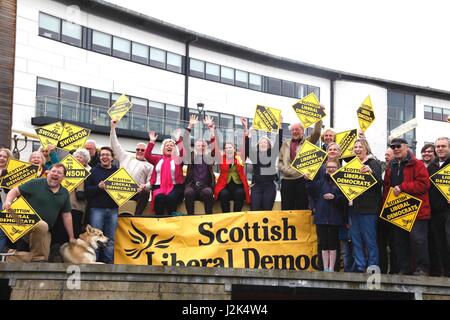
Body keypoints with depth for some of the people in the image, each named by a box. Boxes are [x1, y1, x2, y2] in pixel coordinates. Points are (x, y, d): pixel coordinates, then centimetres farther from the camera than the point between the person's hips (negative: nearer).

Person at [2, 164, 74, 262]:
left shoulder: (64, 193, 8)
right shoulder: (36, 184, -5)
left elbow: (67, 216, 12)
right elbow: (14, 191, -3)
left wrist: (71, 238, 11)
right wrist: (8, 201, -25)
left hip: (45, 232, 5)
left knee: (44, 257, -5)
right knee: (42, 225, -37)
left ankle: (12, 257, 15)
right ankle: (37, 258, -19)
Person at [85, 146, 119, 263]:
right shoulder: (93, 171, 6)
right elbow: (86, 189, -1)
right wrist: (98, 187, -16)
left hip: (113, 209, 2)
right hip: (97, 208, -2)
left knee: (110, 240, 4)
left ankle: (108, 263, 10)